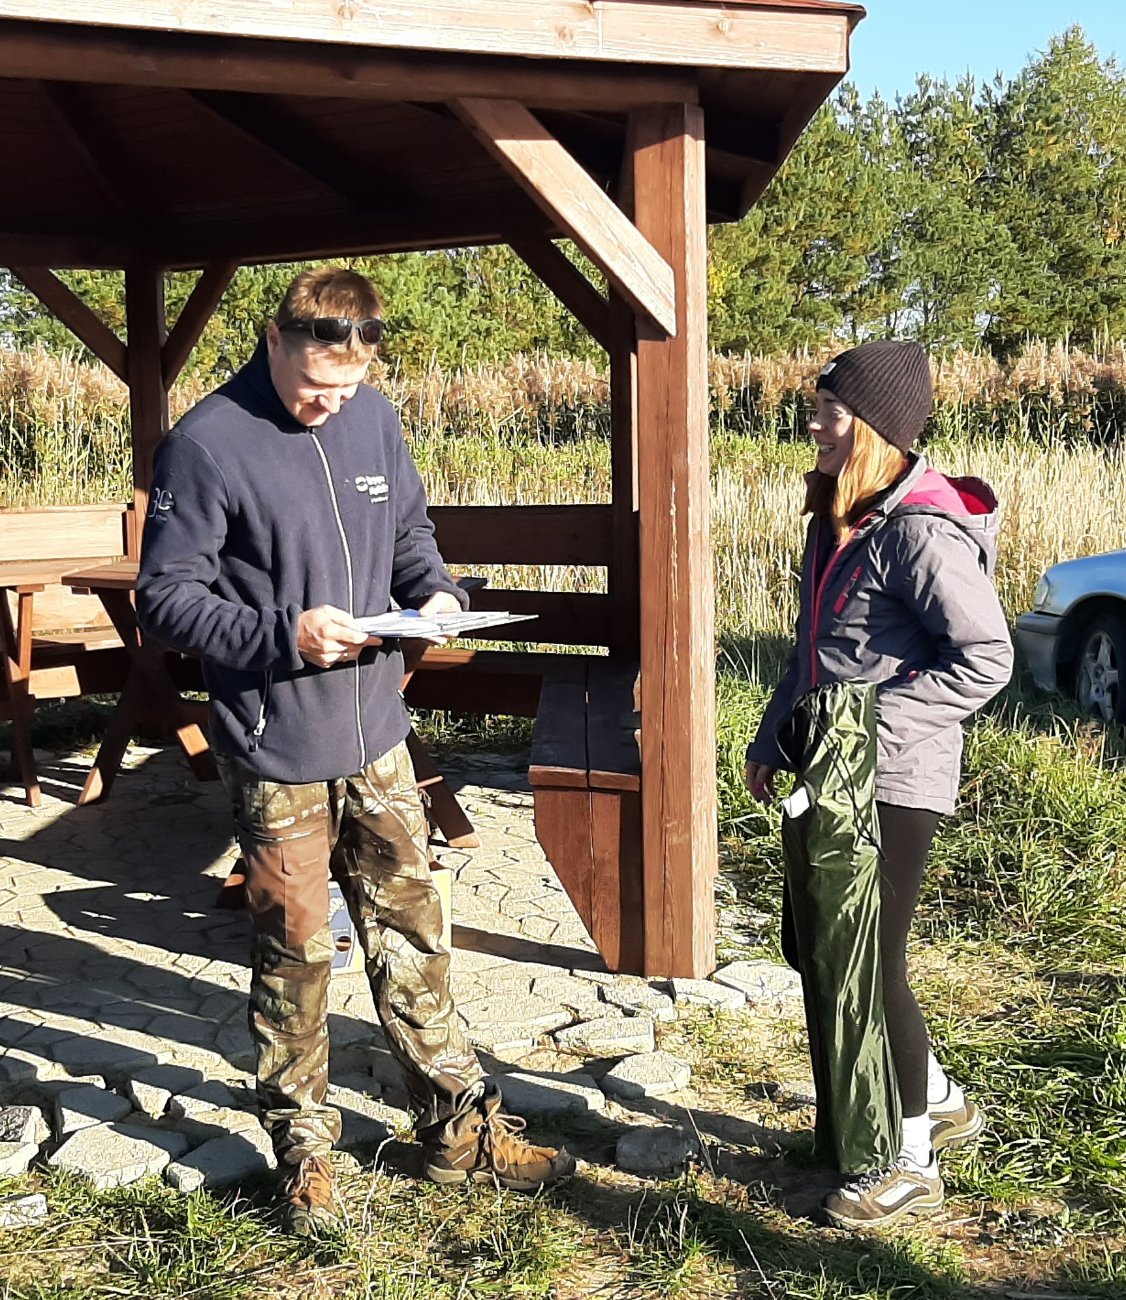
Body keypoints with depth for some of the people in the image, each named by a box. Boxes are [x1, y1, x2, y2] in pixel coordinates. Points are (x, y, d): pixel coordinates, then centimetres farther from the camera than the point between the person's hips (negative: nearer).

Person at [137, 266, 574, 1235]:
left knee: (412, 935, 14)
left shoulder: (374, 420, 4)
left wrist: (437, 592, -3)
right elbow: (165, 600, -12)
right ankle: (304, 1153, 27)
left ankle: (461, 1128, 29)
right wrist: (282, 637, -25)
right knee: (295, 959, 8)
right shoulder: (207, 445, -13)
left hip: (378, 738, 5)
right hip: (278, 757, -5)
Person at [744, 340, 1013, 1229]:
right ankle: (941, 1102, 35)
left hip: (895, 781, -9)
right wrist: (774, 738, 19)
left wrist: (875, 715, -21)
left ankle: (912, 1166, 19)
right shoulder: (839, 517, 10)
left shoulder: (920, 530, -19)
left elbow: (987, 657, -20)